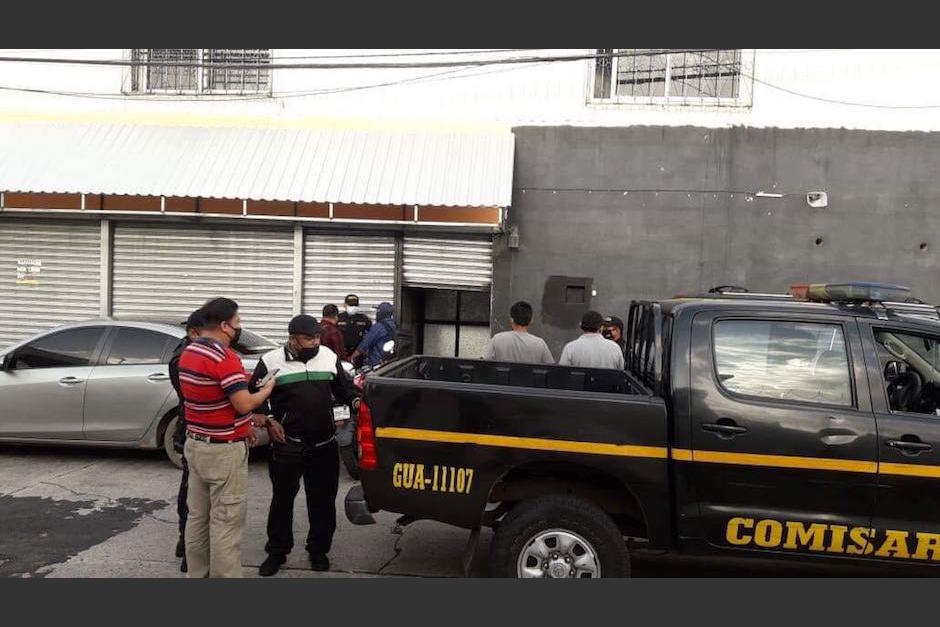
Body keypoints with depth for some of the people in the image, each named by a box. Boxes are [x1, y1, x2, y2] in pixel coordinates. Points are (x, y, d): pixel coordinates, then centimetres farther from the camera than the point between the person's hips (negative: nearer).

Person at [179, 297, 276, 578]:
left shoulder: (188, 353, 10)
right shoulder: (224, 357, -20)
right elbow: (243, 404, -24)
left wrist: (246, 420, 16)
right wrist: (268, 388, -5)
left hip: (196, 444, 9)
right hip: (224, 450, -9)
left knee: (197, 516, 16)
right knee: (226, 521, -2)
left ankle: (197, 574, 26)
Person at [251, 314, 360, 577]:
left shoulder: (329, 356, 4)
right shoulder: (272, 361, -4)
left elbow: (343, 387, 15)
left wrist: (355, 400, -3)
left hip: (324, 446, 2)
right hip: (287, 447, -2)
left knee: (323, 500, 10)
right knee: (282, 499, 11)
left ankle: (319, 550, 27)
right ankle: (277, 551, 27)